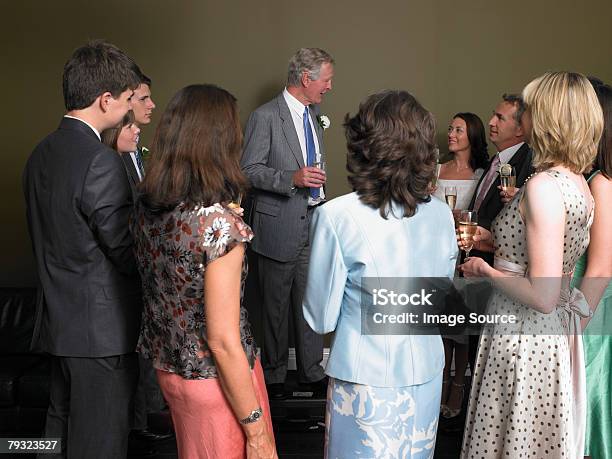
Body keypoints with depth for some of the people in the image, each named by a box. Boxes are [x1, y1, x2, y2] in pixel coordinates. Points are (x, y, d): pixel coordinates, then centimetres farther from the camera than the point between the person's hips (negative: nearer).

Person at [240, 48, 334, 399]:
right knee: (276, 304, 6)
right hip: (279, 225, -6)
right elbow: (249, 170, -14)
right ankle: (274, 374, 21)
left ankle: (312, 371, 21)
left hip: (312, 222, 6)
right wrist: (291, 178, -26)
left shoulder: (314, 114, 13)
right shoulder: (266, 116, -11)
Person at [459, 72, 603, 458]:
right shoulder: (579, 183, 5)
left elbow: (543, 296, -25)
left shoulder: (544, 186, -22)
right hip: (559, 335, 9)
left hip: (525, 338, -9)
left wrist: (487, 270, -10)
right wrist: (491, 242, 16)